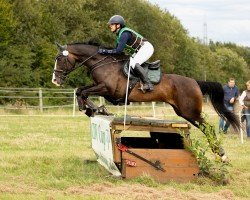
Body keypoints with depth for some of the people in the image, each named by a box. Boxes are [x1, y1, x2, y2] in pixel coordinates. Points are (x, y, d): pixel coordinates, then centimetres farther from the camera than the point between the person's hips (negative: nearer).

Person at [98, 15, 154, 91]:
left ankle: (148, 84, -32)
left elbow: (118, 50, -26)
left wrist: (105, 51, -22)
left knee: (134, 63, -27)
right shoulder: (119, 35, 10)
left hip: (146, 47, -11)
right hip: (138, 52, 11)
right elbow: (117, 49, 16)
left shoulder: (124, 34, -22)